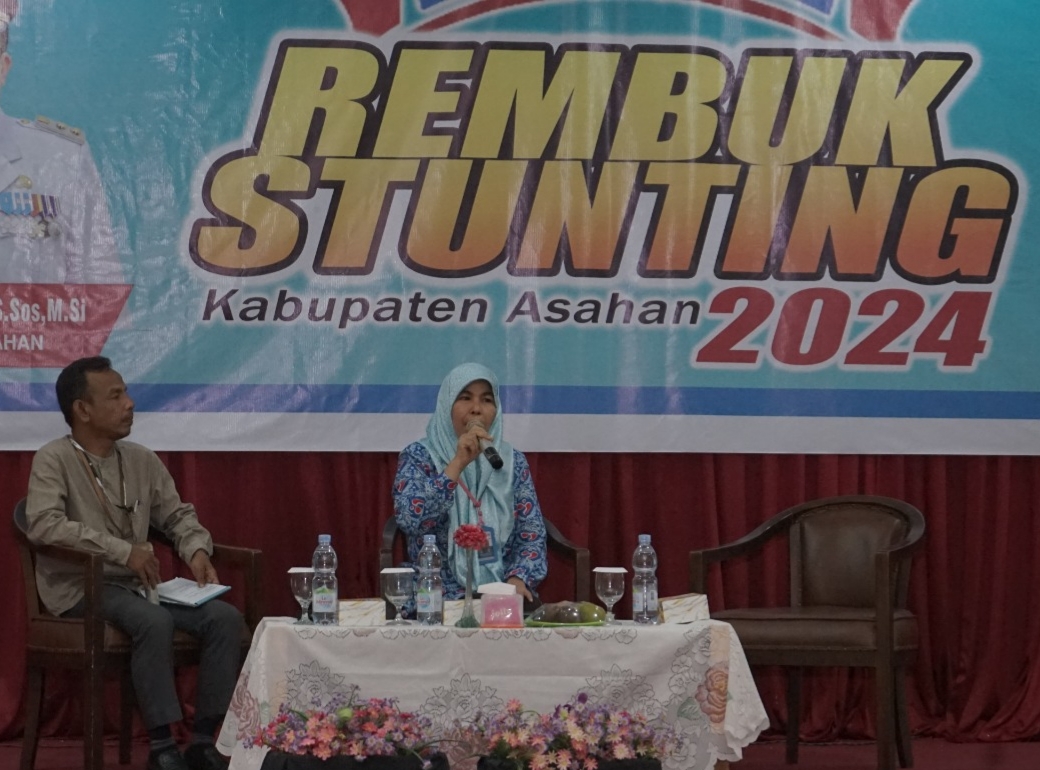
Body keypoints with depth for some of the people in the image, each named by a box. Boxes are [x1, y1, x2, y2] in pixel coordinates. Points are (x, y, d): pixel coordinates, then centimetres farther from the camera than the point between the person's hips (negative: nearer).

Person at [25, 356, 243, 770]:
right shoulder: (54, 460, -9)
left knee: (226, 617, -14)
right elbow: (43, 524, -24)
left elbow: (178, 515, 19)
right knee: (155, 620, -35)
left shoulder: (142, 460, 10)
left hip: (138, 585, 7)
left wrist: (197, 552, -5)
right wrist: (123, 550, -26)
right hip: (81, 588, -6)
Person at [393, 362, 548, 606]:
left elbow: (531, 534, 6)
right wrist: (457, 464, -20)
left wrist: (518, 579, -13)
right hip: (440, 596, -2)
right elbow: (410, 521, -16)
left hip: (504, 595, 3)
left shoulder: (513, 461, 10)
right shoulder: (418, 456, 0)